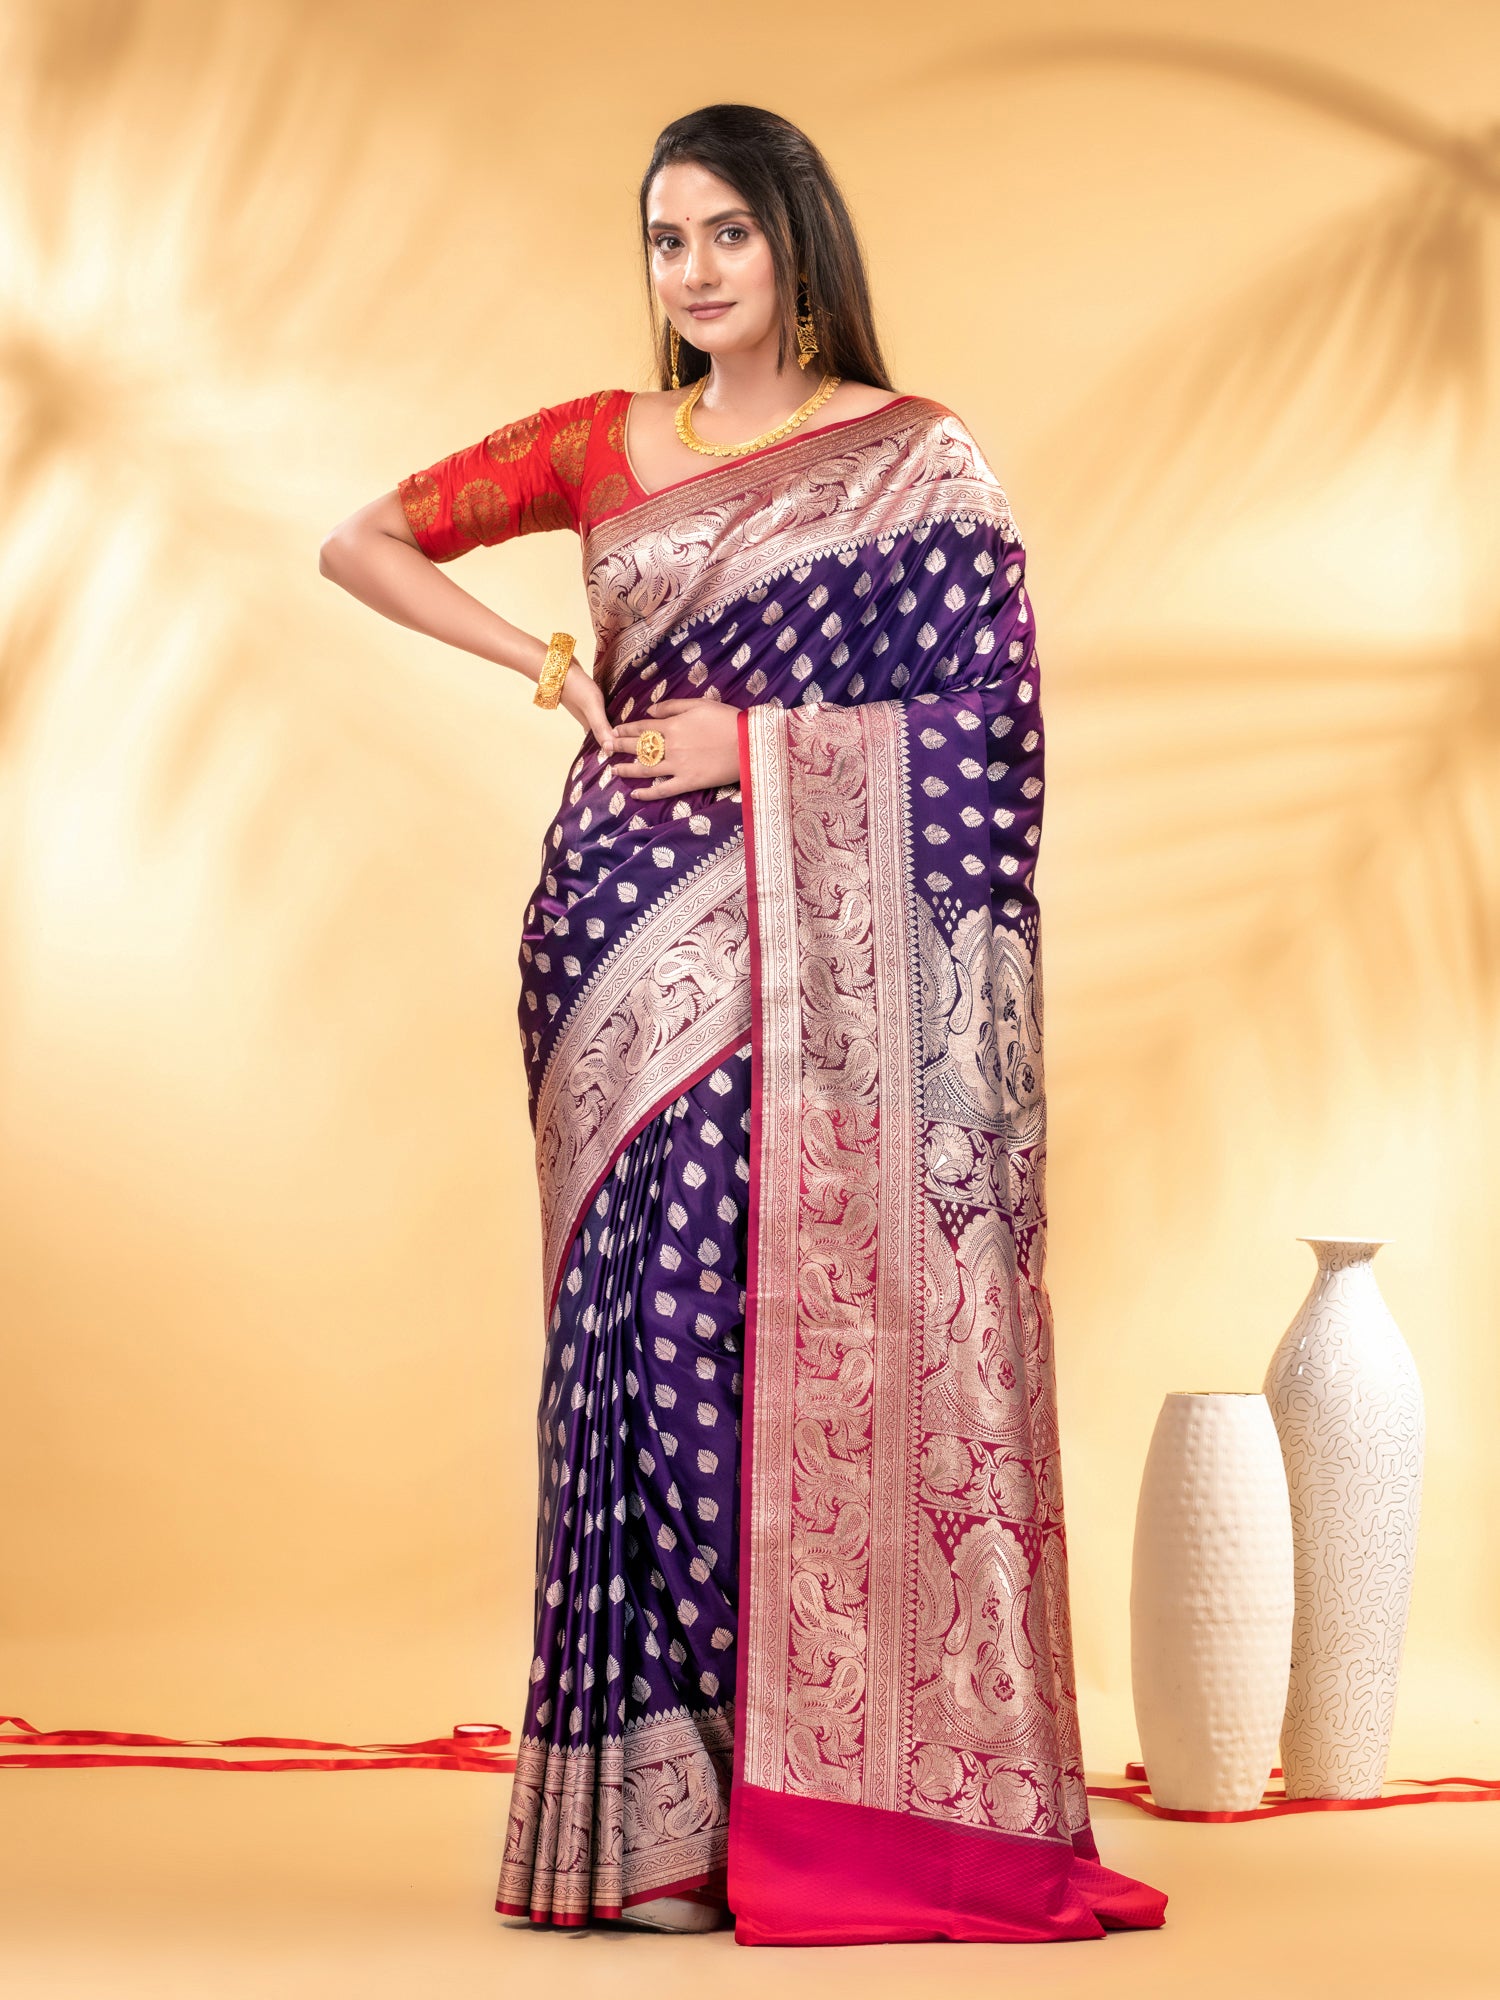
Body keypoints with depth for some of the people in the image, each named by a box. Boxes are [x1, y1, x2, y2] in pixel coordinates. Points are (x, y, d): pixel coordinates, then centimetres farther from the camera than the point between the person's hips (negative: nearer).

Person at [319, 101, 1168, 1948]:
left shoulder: (918, 460, 4)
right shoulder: (602, 445, 12)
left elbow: (988, 716, -3)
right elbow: (362, 544, 16)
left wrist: (752, 739, -9)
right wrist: (547, 665, 4)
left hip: (825, 958, -2)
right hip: (637, 942, 3)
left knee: (820, 1324, -6)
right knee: (658, 1315, -2)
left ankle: (859, 1794, 3)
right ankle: (660, 1809, 5)